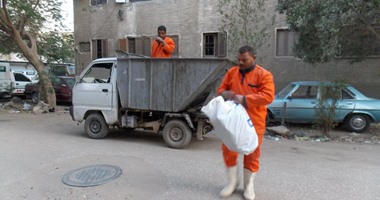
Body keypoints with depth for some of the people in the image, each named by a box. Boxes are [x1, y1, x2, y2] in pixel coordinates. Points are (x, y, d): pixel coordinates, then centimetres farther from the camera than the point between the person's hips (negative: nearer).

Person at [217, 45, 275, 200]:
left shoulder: (264, 75, -5)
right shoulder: (231, 72, 8)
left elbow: (268, 96, -16)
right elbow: (221, 88, 15)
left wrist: (245, 99, -23)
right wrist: (225, 94, -11)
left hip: (253, 122, -3)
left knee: (252, 153, 7)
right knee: (228, 149, 5)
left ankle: (249, 185, 26)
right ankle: (232, 182, 25)